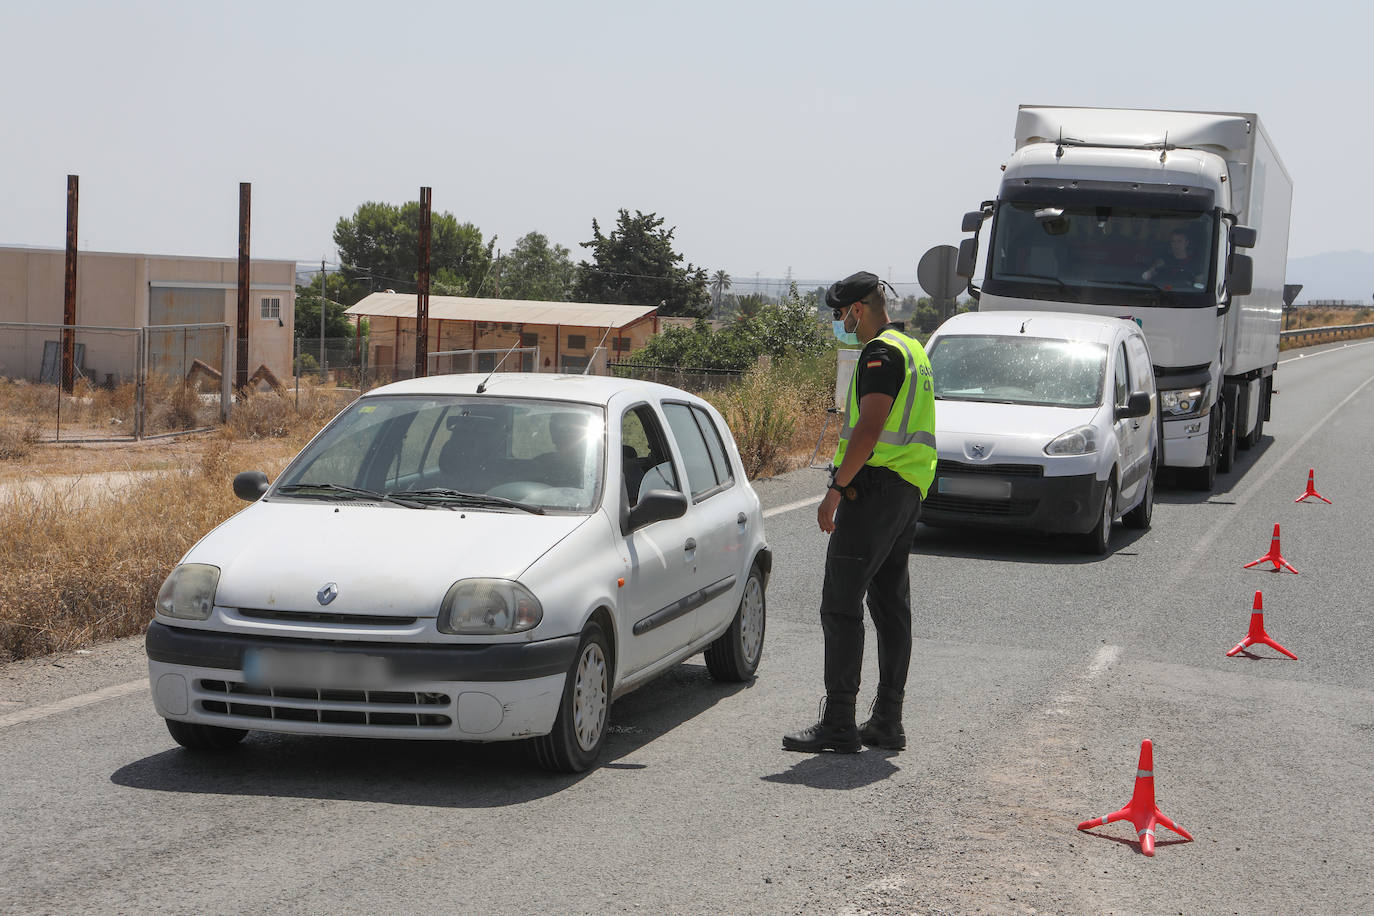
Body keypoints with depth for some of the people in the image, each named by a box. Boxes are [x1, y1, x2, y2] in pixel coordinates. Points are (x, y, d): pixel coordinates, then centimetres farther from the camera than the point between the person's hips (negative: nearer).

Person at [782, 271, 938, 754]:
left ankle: (838, 724, -10)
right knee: (891, 606, 11)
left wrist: (836, 489, -19)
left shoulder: (881, 352, -13)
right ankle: (887, 723, 14)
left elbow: (869, 429, -22)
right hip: (908, 492, 10)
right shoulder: (913, 350, 19)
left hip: (875, 487, -10)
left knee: (840, 605, -9)